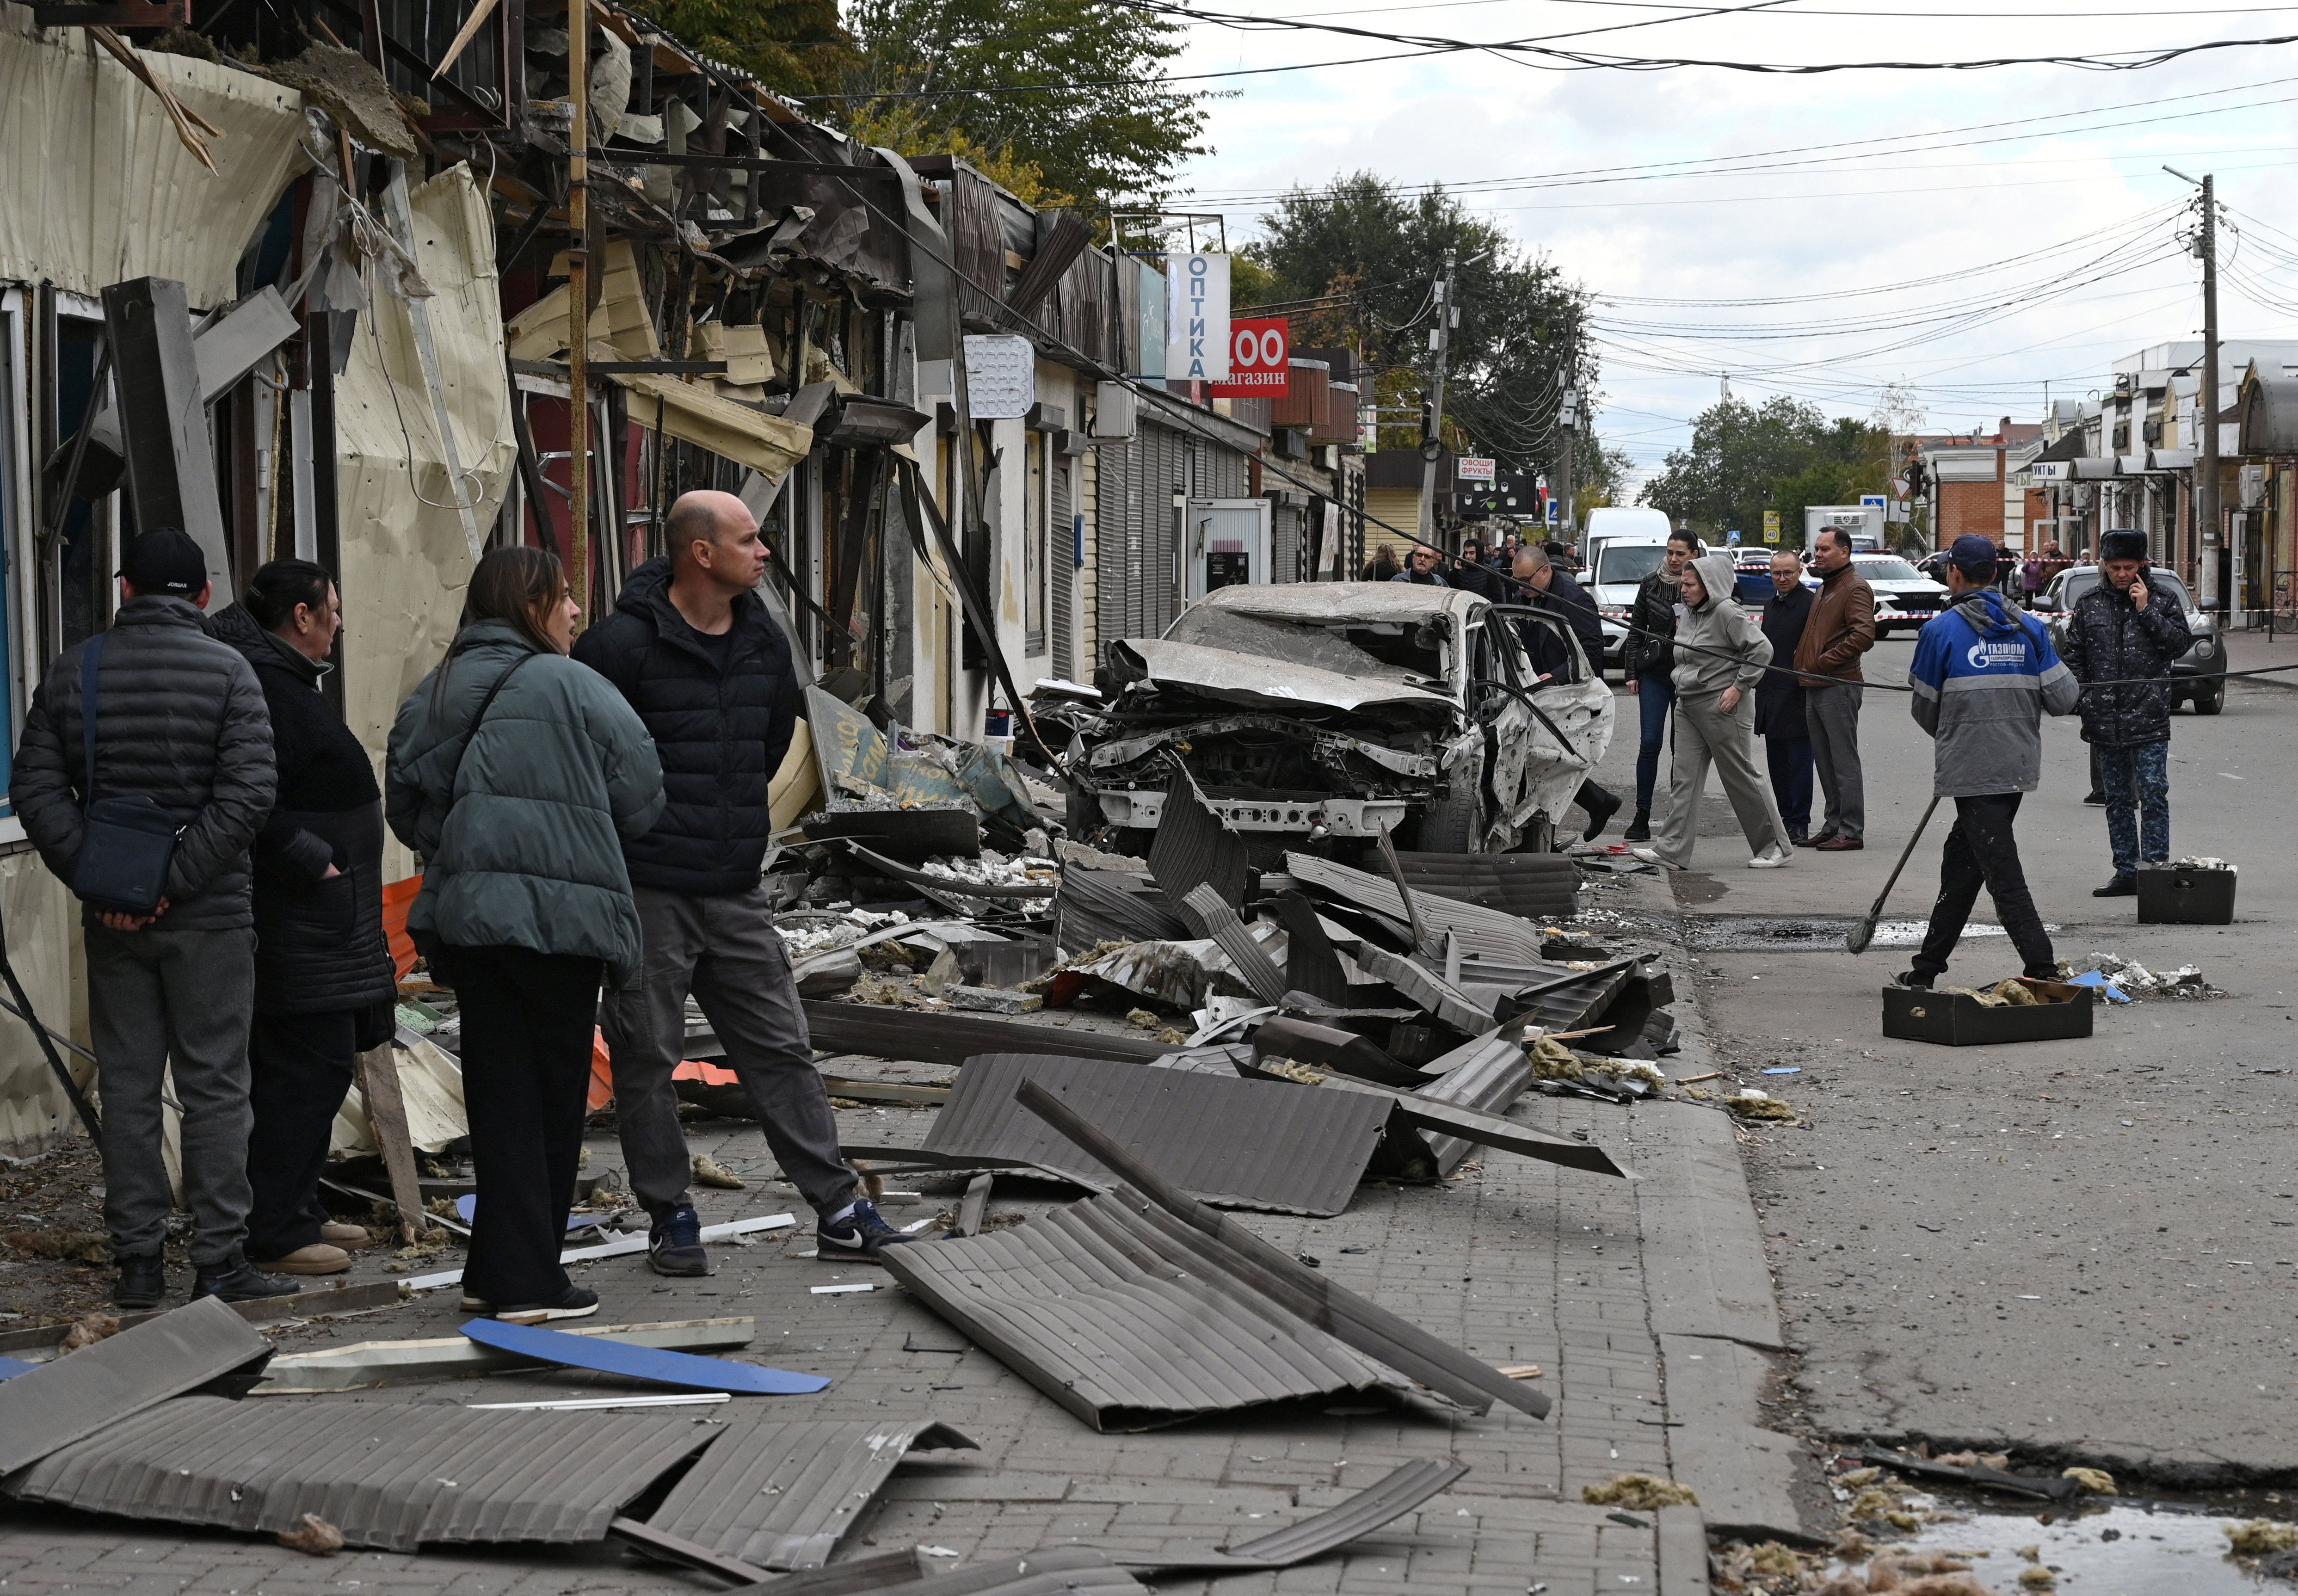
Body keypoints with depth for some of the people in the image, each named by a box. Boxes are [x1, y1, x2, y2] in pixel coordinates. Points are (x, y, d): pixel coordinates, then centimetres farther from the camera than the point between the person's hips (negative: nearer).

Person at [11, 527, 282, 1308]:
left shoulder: (72, 671, 6)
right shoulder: (227, 671, -5)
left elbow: (36, 788, 1)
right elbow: (247, 796, -14)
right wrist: (174, 881, -13)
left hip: (111, 921, 3)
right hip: (208, 917, -3)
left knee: (127, 1088, 9)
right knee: (214, 1088, 2)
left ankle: (137, 1259, 11)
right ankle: (219, 1259, 2)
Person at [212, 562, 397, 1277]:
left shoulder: (285, 680, 18)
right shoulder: (268, 688, -17)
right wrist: (314, 861, -20)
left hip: (321, 920, 11)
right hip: (300, 920, -11)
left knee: (316, 1066, 15)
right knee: (309, 1067, -9)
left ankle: (296, 1212, 23)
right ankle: (275, 1234, -5)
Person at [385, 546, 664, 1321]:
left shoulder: (430, 696, 10)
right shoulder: (571, 687, -6)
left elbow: (405, 807, 11)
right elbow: (641, 796, -2)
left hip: (464, 916, 5)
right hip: (560, 916, -5)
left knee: (500, 1095, 10)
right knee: (554, 1095, 4)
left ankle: (500, 1272, 11)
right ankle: (529, 1280, 5)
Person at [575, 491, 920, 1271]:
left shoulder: (765, 644, 8)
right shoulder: (625, 644, -14)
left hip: (737, 891, 6)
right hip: (647, 889, -6)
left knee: (782, 1049, 7)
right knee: (647, 1058, 2)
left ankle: (838, 1211, 11)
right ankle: (671, 1216, 14)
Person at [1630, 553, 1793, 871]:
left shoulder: (1727, 613, -14)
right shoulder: (1689, 613, 13)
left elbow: (1762, 649, -20)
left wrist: (1739, 687, -18)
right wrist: (1682, 680, 14)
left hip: (1723, 706, -9)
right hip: (1688, 707, 9)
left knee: (1740, 777, -1)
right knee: (1683, 777, 2)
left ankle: (1776, 847, 11)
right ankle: (1672, 850, 0)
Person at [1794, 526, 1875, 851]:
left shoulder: (1856, 588, -10)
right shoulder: (1824, 588, 22)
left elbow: (1864, 636, -21)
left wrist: (1823, 661, -17)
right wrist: (1803, 660, 15)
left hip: (1839, 687, -10)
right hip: (1815, 688, 10)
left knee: (1844, 761, -7)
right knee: (1825, 761, 12)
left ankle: (1851, 831, -5)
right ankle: (1834, 824, 18)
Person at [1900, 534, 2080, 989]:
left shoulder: (1941, 630, -8)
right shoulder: (2029, 627, 5)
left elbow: (1925, 710, 1)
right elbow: (2063, 698, 1)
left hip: (1972, 771, -6)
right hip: (2019, 767, 6)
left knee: (2004, 876, -6)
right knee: (1960, 863, 17)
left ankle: (2044, 972, -13)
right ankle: (1928, 968, 24)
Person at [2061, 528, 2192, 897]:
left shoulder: (2163, 599, 3)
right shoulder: (2089, 604, 9)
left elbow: (2182, 642, -5)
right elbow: (2074, 655, 13)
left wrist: (2147, 611, -11)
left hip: (2148, 718, -3)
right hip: (2104, 720, 3)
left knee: (2153, 795, -7)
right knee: (2117, 798, 9)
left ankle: (2155, 869, -4)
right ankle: (2127, 871, 14)